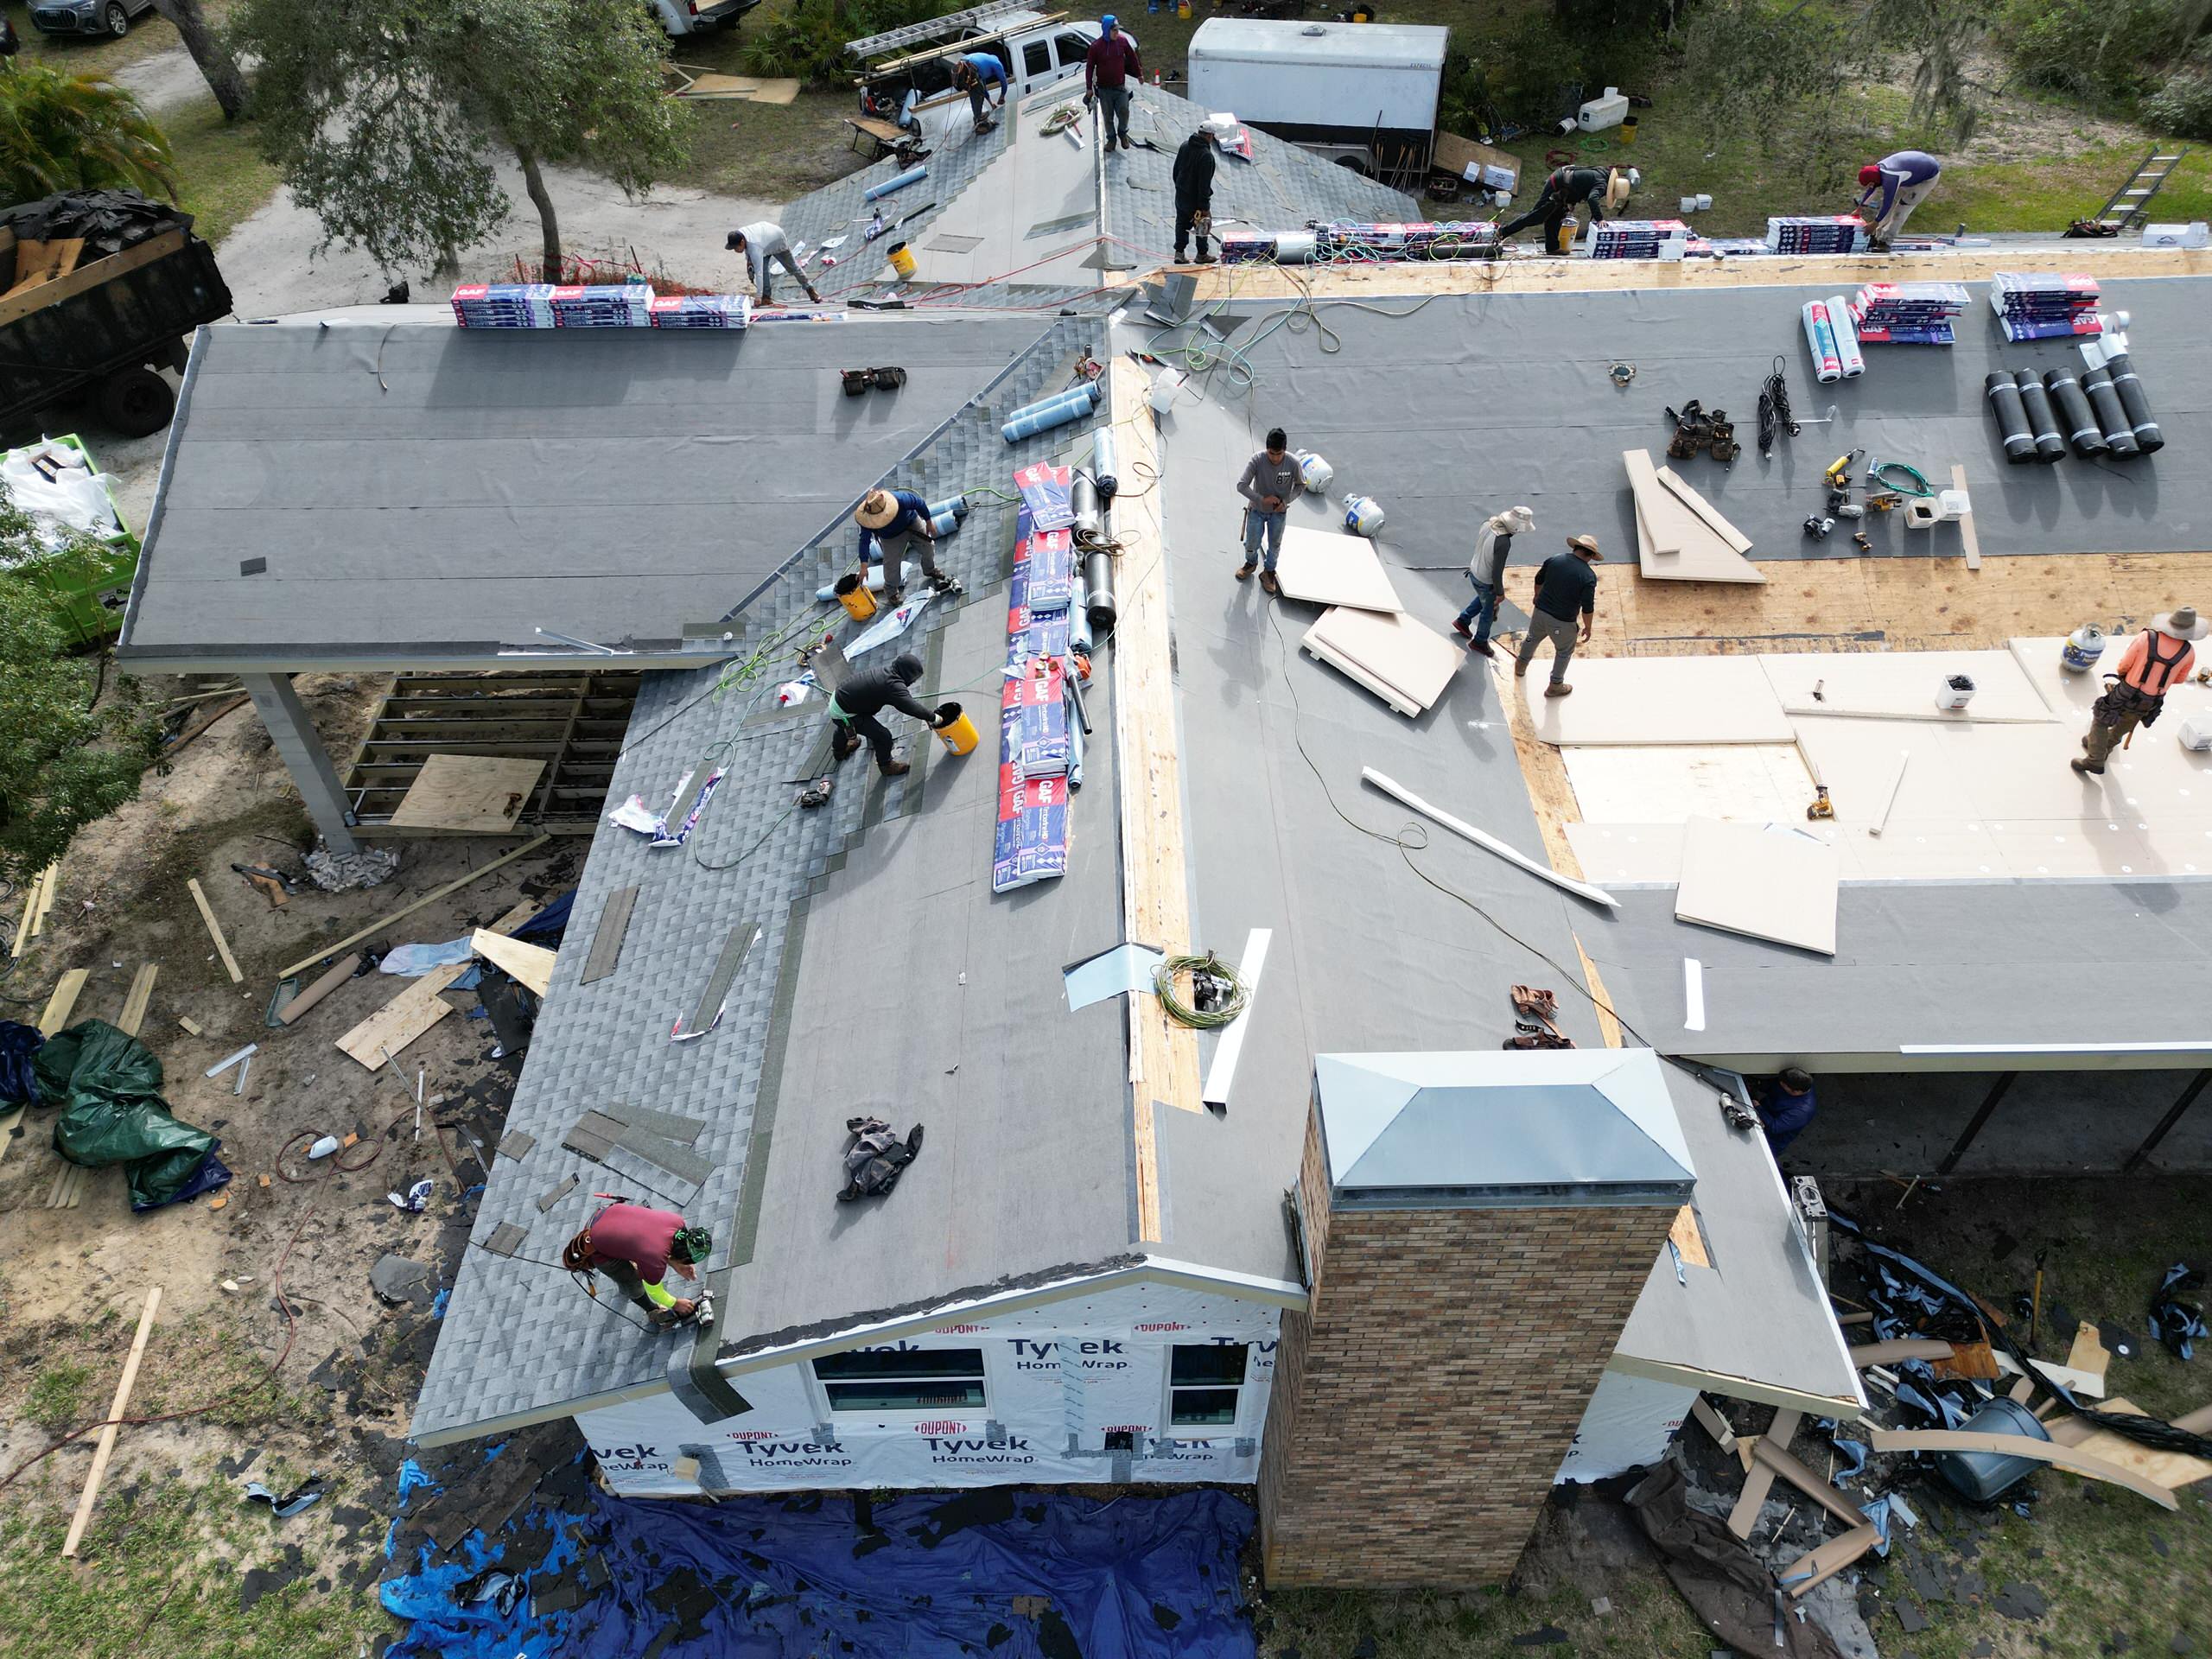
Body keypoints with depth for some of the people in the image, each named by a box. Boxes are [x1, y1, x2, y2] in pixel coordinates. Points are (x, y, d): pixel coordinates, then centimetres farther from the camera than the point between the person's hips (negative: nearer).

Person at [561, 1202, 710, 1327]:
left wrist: (679, 1267, -4)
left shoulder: (677, 1221, -21)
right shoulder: (655, 1265, -34)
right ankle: (654, 1312, 35)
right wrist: (675, 1303, 6)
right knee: (633, 1282, 5)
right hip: (599, 1251, -7)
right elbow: (654, 1291, -10)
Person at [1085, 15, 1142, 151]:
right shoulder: (1096, 46, -15)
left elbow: (1132, 58, 8)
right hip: (1104, 88, -2)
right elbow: (1090, 67, -8)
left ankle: (1123, 133, 33)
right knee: (1108, 116, 9)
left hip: (1120, 86, 2)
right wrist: (1089, 88, -8)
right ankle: (1111, 138, 31)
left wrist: (1139, 74, 17)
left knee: (1123, 112, 4)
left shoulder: (1123, 41, -6)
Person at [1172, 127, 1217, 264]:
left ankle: (1179, 253, 17)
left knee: (1181, 223, 17)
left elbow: (1176, 169, 10)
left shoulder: (1185, 145, -2)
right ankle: (1202, 254, 23)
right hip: (1196, 198, -6)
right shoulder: (1206, 155, -25)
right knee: (1202, 225, 12)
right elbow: (1204, 184, -24)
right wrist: (1205, 207, -19)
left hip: (1181, 195, 6)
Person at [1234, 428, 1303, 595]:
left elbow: (1300, 485, -6)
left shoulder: (1293, 463, -24)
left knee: (1275, 544, 18)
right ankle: (1251, 563, 48)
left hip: (1278, 512, 1)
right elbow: (1241, 486, -26)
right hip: (1257, 510, -1)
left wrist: (1286, 501, -18)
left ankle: (1269, 572, 44)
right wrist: (1262, 499, -31)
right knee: (1252, 544, 14)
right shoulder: (1257, 460, -29)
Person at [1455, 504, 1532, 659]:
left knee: (1483, 599, 36)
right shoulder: (1503, 543, -38)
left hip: (1474, 572, 7)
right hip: (1486, 582, -7)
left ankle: (1462, 621, 48)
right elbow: (1497, 572, -30)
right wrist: (1500, 593, -14)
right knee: (1489, 611, 20)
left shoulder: (1488, 523, -15)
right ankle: (1480, 642, 40)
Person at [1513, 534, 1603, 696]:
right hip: (1562, 623, -4)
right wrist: (1587, 628, -2)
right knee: (1564, 652, 23)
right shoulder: (1589, 576, -20)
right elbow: (1588, 608, -17)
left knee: (1532, 638, 33)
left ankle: (1521, 666, 57)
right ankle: (1555, 686, 37)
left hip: (1540, 612, 4)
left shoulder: (1554, 559, -8)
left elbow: (1539, 581, 8)